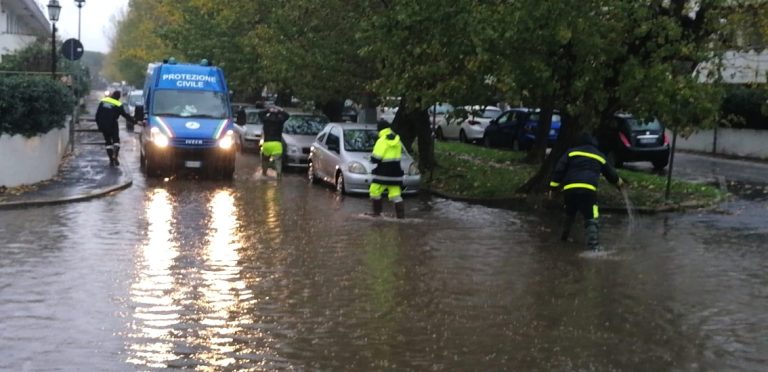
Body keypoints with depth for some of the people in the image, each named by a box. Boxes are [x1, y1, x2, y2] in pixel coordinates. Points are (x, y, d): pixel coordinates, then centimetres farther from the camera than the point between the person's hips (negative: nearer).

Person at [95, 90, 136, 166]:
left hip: (103, 125, 4)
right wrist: (134, 121, -7)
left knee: (107, 141, 12)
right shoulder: (118, 105, -8)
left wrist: (99, 124, 15)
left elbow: (97, 114, 8)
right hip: (112, 125, -4)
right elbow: (126, 115, -9)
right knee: (116, 140, 8)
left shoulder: (103, 101, 5)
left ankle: (111, 159, 6)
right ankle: (115, 156, -14)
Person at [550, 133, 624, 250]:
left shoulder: (571, 152, 16)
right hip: (588, 189, -2)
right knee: (591, 218, -5)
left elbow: (559, 169, 5)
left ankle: (565, 235, 40)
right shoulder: (599, 156, 21)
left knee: (569, 213, 27)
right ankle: (593, 243, -21)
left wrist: (554, 185, 5)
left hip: (569, 188, 2)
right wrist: (617, 180, 57)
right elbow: (609, 171, 36)